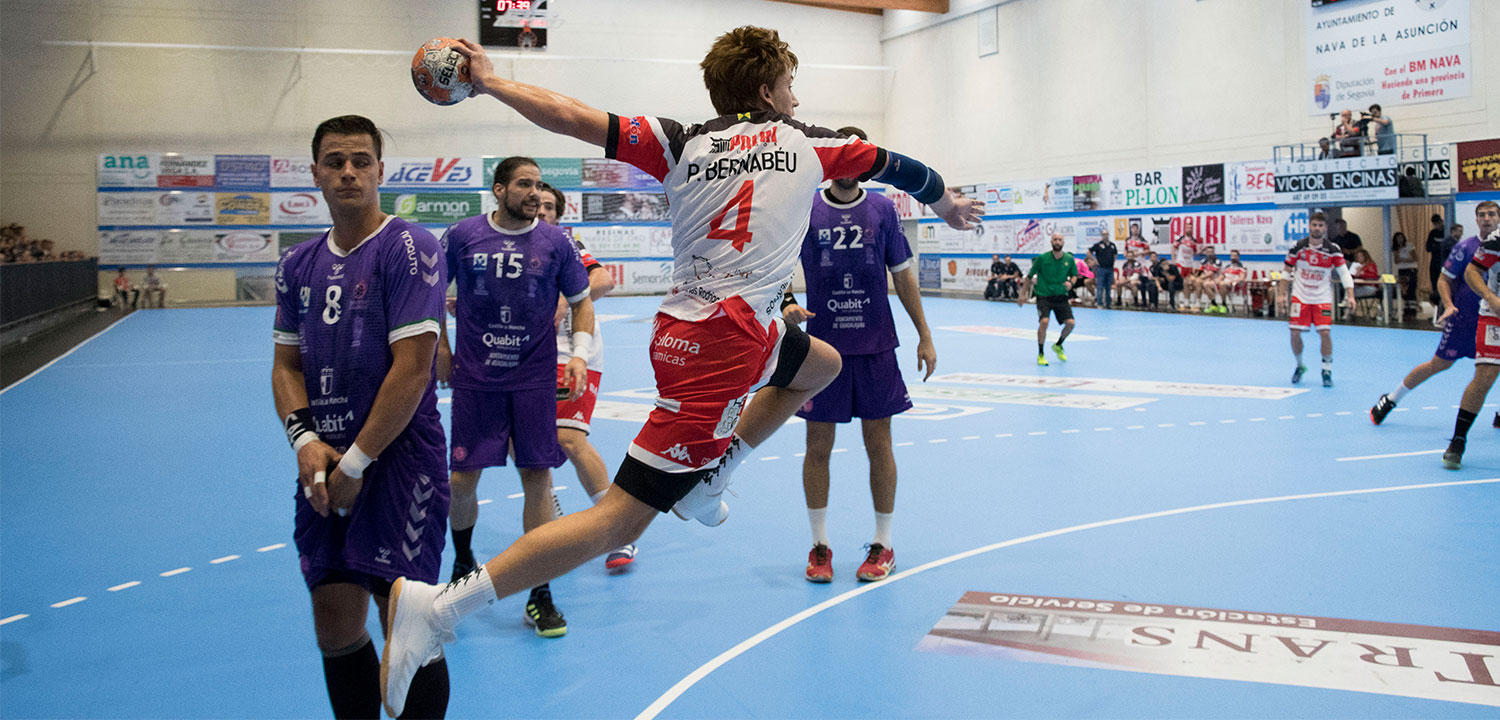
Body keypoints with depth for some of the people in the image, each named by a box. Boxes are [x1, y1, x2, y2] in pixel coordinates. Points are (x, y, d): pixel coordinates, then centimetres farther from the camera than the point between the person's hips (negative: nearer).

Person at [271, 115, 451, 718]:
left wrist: (356, 463, -12)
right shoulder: (298, 264, 12)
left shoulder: (409, 248, -9)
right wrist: (305, 440, -4)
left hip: (400, 460, -6)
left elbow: (413, 369, -15)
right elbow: (286, 365, 15)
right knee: (335, 624, 10)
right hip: (324, 465, 6)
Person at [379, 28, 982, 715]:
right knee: (621, 520, -8)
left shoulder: (681, 142, 9)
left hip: (692, 324, 7)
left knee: (822, 363, 31)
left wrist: (490, 81, 8)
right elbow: (892, 165, 18)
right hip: (723, 342, -7)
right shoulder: (807, 143, 3)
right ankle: (439, 605, -13)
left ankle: (706, 479, 26)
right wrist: (946, 201, 37)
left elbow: (576, 118, -1)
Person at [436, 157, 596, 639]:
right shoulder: (463, 236, -1)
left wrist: (580, 353, -5)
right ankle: (463, 564, 32)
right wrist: (440, 347, 8)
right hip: (474, 379, 0)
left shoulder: (555, 243, 0)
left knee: (537, 478, -3)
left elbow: (581, 301, 9)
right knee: (462, 479, 2)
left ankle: (539, 596, 7)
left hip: (535, 381, 0)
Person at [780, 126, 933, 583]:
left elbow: (903, 275, 10)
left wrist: (924, 336, 9)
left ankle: (883, 546, 17)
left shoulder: (882, 210, 5)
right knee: (818, 445, 3)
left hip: (876, 347, 1)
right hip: (822, 346, -1)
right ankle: (820, 546, 17)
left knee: (878, 443, 4)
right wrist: (787, 304, -18)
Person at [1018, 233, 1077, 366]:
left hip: (1061, 297, 3)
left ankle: (1058, 346, 22)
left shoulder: (1069, 259, 1)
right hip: (1044, 296, -3)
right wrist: (1023, 294, 3)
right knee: (1044, 321, -24)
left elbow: (1074, 274, 17)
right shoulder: (1042, 258, -7)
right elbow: (1030, 276, 3)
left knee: (1071, 323, -9)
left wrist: (1070, 283, -6)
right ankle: (1040, 354, -5)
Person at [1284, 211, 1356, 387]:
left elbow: (1344, 273, -4)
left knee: (1325, 333, -12)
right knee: (1295, 333, -5)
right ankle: (1300, 366, 20)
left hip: (1322, 298, -1)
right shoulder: (1298, 247, -3)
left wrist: (1350, 296, -15)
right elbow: (1288, 271, 7)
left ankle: (1327, 371, 6)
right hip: (1300, 296, 1)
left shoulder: (1332, 250, -5)